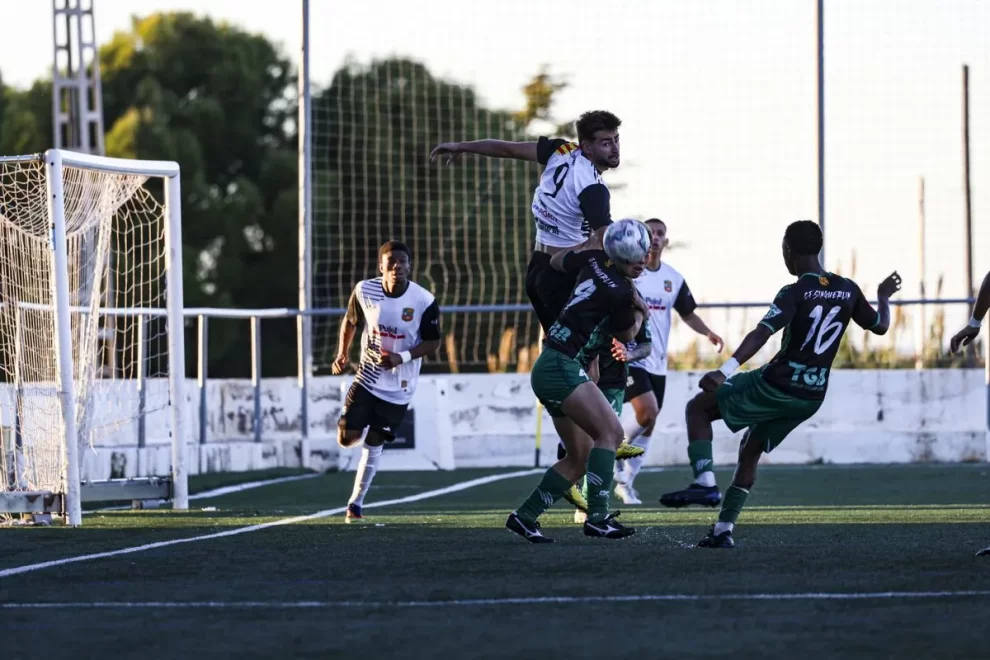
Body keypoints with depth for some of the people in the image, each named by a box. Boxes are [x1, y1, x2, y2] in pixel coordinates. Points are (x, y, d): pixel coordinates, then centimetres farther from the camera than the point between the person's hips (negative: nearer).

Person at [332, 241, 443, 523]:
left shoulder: (424, 301, -17)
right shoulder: (365, 291, -11)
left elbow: (433, 341, -7)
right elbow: (350, 320, 9)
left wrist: (402, 357, -21)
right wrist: (342, 353, -3)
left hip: (399, 388, -1)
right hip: (367, 378, 1)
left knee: (373, 444, 4)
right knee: (347, 437, -8)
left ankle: (356, 503, 20)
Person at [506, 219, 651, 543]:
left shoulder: (594, 260, 7)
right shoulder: (620, 294, -15)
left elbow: (556, 260, 28)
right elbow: (627, 336, 4)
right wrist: (641, 313, 23)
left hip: (548, 370, 10)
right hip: (562, 367, -10)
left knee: (579, 459, 11)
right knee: (610, 431, -18)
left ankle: (524, 516, 13)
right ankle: (597, 517, -27)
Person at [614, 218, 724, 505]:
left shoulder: (673, 279, 7)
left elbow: (687, 313, 18)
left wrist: (707, 333, 0)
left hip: (657, 362, 6)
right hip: (630, 356, -6)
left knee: (648, 425, 8)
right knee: (647, 410, -23)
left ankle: (625, 483, 21)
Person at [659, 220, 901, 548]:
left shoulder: (795, 293, -14)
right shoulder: (848, 291, 4)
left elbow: (762, 334, -27)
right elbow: (880, 326, 20)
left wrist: (726, 370, -35)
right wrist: (884, 297, 41)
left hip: (776, 386, -7)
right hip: (812, 397, 7)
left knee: (698, 407, 9)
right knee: (749, 453, 23)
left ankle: (704, 482, -10)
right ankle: (723, 529, 15)